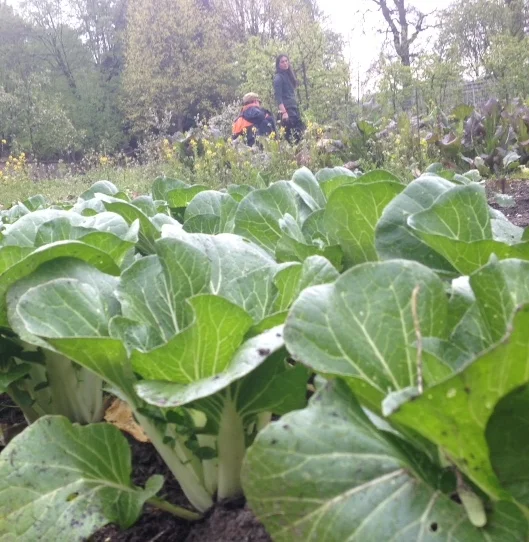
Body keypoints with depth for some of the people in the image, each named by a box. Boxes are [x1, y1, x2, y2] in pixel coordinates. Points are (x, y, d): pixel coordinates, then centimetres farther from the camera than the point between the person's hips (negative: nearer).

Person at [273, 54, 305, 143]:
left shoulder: (289, 75, 19)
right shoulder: (278, 77, -4)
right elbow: (278, 97, -13)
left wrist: (296, 107, 17)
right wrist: (283, 112, -23)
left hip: (294, 108, 8)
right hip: (287, 109, -8)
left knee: (301, 132, 0)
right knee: (292, 136, -15)